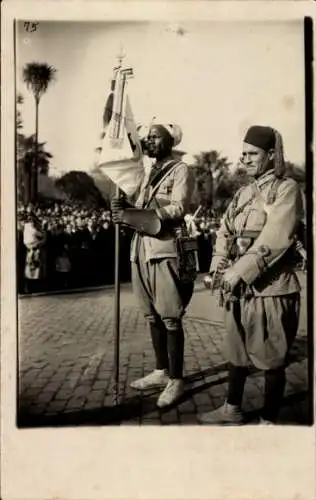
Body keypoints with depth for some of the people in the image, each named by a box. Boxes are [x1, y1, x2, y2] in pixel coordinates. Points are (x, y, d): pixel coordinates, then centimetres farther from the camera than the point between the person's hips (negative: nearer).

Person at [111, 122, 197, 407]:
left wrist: (131, 215, -19)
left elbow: (177, 210, -14)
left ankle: (176, 380, 9)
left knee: (171, 319, -2)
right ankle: (162, 371, 26)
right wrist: (124, 210, -9)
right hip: (142, 251, 7)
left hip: (167, 252, -7)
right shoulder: (149, 174, 22)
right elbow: (141, 211, 14)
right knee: (153, 317, 13)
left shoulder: (180, 171, 0)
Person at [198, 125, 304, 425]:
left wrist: (241, 270, -22)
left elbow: (274, 239, -18)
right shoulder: (243, 193, 13)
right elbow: (225, 230, 10)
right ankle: (232, 410, 35)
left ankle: (269, 421, 21)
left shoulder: (287, 189, -7)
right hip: (238, 287, 7)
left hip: (271, 288, -7)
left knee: (272, 358, 5)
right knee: (236, 351, 18)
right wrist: (220, 263, -8)